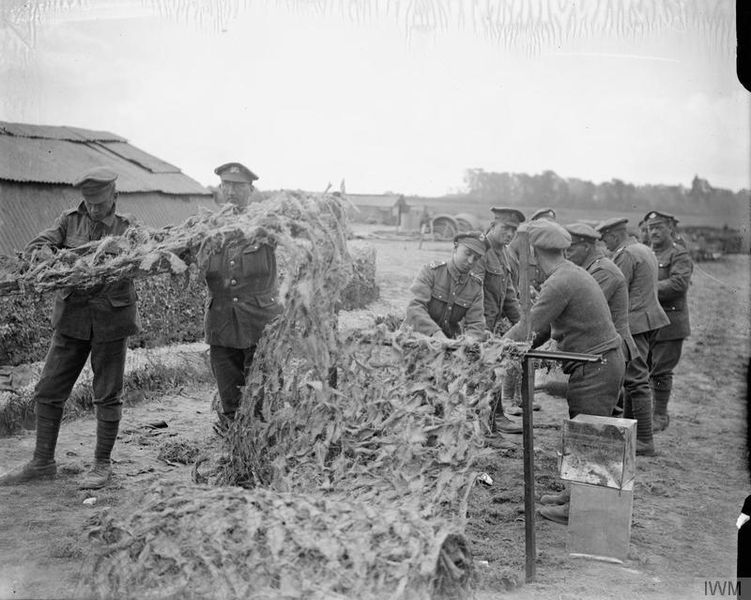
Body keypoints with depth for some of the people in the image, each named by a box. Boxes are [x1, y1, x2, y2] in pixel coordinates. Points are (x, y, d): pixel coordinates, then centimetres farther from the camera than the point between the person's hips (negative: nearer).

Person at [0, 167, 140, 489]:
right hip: (72, 318, 3)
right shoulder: (70, 221, 4)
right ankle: (43, 461, 21)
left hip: (111, 320, -3)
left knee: (107, 395, 4)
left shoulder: (127, 229, -1)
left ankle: (102, 464, 18)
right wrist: (51, 254, -28)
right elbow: (36, 245, -6)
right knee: (48, 390, 6)